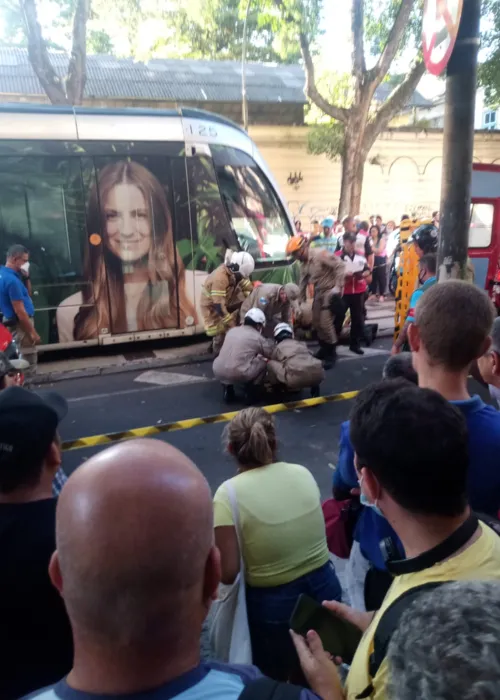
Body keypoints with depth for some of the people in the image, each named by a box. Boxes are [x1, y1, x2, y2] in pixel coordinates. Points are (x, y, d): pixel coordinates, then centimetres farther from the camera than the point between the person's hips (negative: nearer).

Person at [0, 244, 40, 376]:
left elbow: (26, 295, 19)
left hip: (13, 324, 10)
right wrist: (32, 332, -18)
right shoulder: (12, 280, -23)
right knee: (29, 366, -3)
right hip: (20, 326, -10)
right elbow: (19, 311, -23)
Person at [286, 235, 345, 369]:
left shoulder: (320, 255, -19)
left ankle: (332, 353, 0)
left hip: (330, 291, -9)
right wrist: (300, 301, 17)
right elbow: (303, 283, 17)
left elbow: (340, 265, -22)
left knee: (325, 322, -13)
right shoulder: (304, 264, 8)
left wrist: (338, 286, -24)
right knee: (316, 322, 11)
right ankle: (324, 349, 29)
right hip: (318, 292, 9)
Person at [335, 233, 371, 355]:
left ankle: (355, 344, 23)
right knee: (338, 318, -2)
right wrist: (345, 274, -24)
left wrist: (363, 274, -9)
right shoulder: (337, 256, -6)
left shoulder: (360, 256, 9)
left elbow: (368, 270, 12)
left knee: (358, 319, 10)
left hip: (359, 291, 5)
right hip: (343, 292, -5)